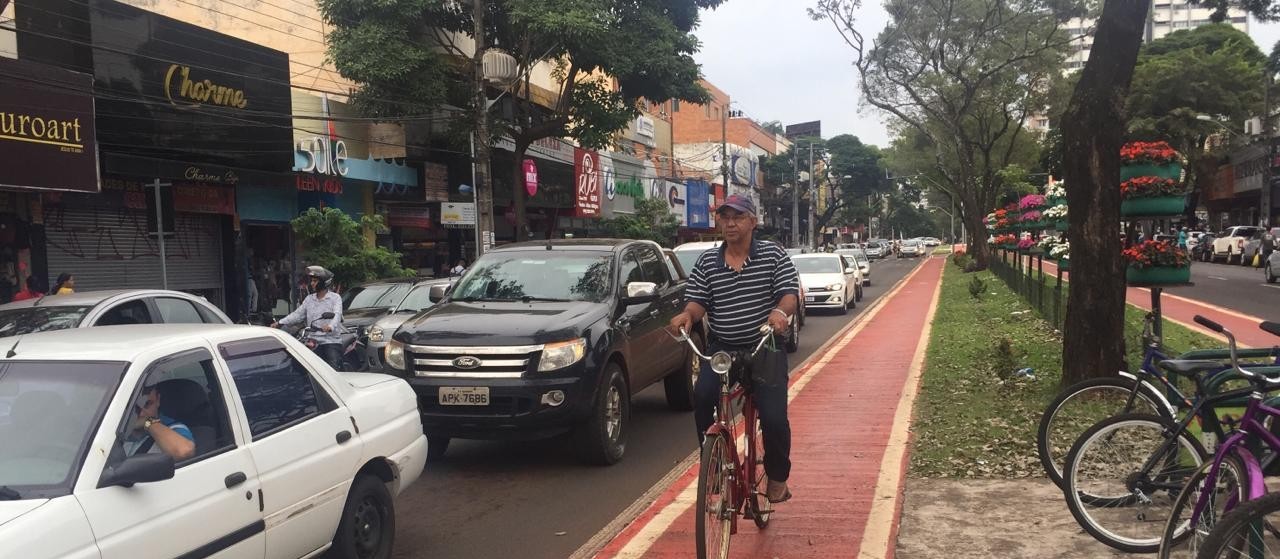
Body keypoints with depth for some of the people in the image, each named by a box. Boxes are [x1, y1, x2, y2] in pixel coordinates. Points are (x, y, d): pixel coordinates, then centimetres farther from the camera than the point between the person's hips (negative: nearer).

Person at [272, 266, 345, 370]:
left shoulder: (335, 298, -2)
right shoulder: (309, 299, 16)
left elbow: (337, 315, -17)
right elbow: (298, 314, 12)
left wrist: (330, 326, -39)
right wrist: (280, 322, 0)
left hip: (332, 341, -6)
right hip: (315, 343, 6)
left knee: (333, 371, -18)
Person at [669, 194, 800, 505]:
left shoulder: (773, 255, -1)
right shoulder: (707, 262, 7)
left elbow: (790, 292, -8)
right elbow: (698, 301, 4)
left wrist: (780, 311, -31)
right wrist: (687, 315, -20)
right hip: (721, 348, 2)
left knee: (774, 417, -11)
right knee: (701, 396, -25)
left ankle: (778, 477, 17)